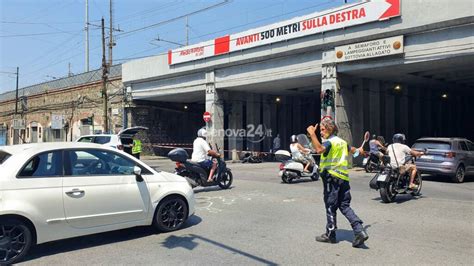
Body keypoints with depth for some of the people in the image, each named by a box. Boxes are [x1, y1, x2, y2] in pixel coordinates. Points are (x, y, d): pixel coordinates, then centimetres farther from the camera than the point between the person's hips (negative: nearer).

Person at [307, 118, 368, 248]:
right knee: (345, 206, 10)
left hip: (332, 177, -8)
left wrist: (312, 134, -30)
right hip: (344, 178, 8)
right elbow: (352, 150, 39)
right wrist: (359, 150, 61)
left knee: (331, 207, 2)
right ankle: (359, 230, -3)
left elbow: (319, 149, -32)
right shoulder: (342, 142, 17)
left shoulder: (330, 142, -9)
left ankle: (330, 235, 13)